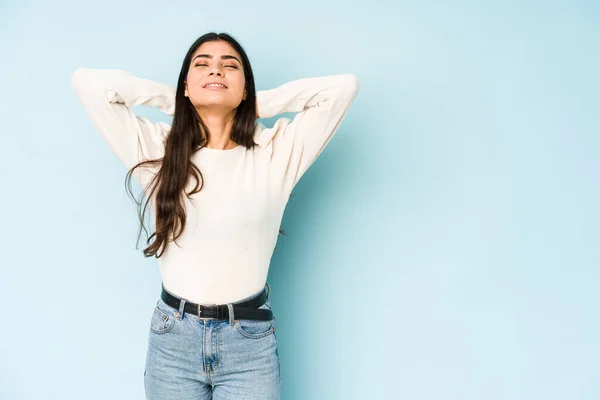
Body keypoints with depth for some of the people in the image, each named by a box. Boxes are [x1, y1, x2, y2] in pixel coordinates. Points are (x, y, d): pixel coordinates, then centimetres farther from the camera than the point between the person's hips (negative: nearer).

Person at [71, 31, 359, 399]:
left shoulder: (276, 153, -2)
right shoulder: (156, 149, 1)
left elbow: (344, 87, -6)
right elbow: (88, 82, -1)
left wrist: (260, 104, 1)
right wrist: (175, 100, 3)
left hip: (250, 342, -1)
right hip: (172, 338, 1)